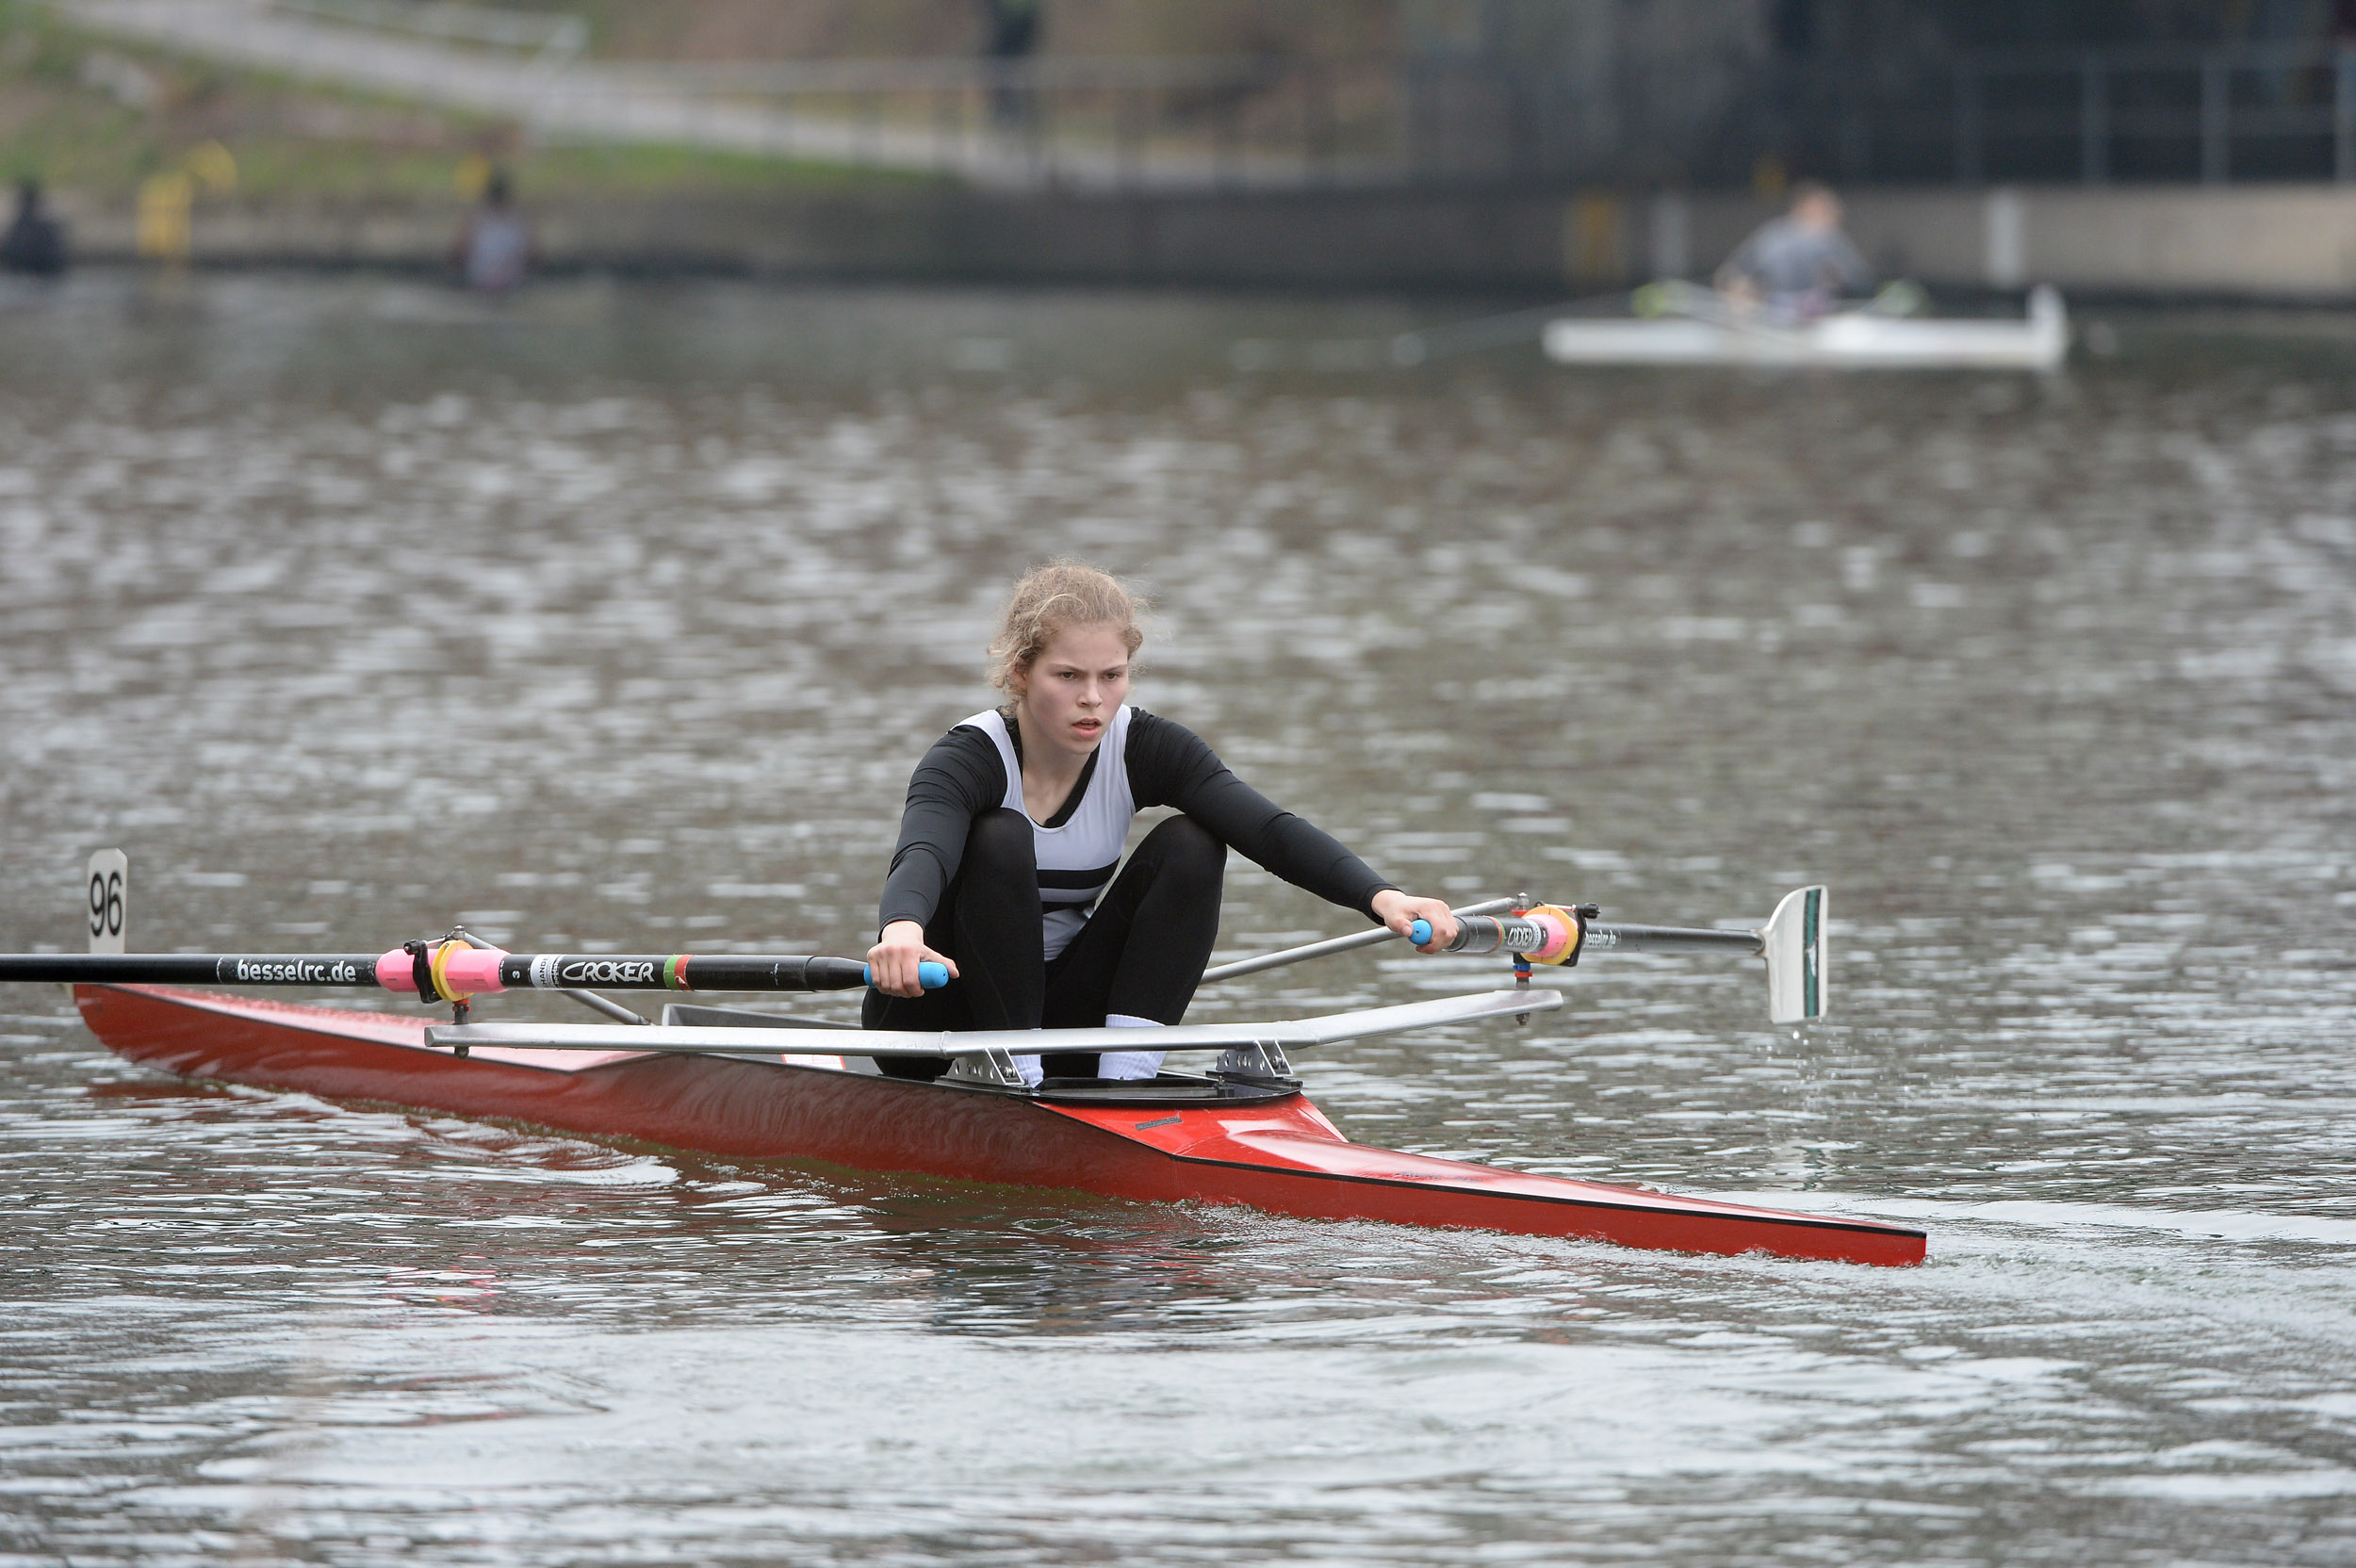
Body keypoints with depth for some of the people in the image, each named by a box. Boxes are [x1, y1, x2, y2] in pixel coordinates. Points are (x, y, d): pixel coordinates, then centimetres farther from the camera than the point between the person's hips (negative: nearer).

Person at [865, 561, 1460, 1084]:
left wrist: (1381, 897, -41)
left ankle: (1126, 1074, -21)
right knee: (999, 837, -29)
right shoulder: (970, 758, -21)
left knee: (1192, 845, -15)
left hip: (1057, 1020, 4)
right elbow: (921, 856, -43)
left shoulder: (1143, 749, -9)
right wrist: (901, 930, -68)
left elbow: (1272, 832, -23)